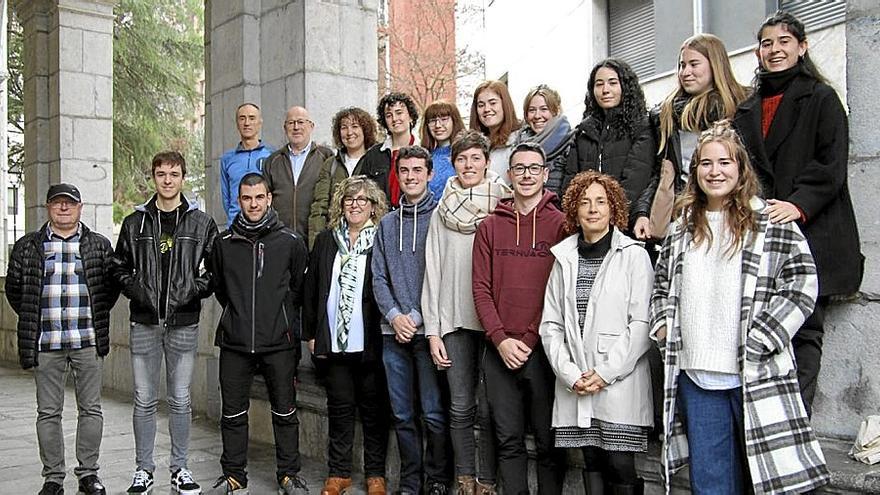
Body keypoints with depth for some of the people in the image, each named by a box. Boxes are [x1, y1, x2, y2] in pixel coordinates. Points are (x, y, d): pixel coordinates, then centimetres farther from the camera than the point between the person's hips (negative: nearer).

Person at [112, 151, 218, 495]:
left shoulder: (202, 223, 3)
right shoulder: (135, 222, 7)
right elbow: (119, 267, 13)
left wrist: (195, 289, -11)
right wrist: (136, 289, -4)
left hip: (184, 323, -1)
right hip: (144, 323, 1)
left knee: (180, 400, 7)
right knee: (144, 400, 7)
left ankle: (179, 467, 20)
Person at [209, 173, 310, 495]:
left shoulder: (291, 241, 0)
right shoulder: (224, 242, 5)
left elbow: (300, 287, 9)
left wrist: (281, 316, 8)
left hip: (279, 343, -1)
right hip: (235, 343, 2)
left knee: (285, 412, 7)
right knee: (233, 413, 9)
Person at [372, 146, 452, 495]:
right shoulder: (387, 223, 14)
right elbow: (378, 277, 11)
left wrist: (418, 318, -9)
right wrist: (395, 316, -4)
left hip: (428, 329, -4)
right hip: (394, 333, 4)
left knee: (434, 413, -1)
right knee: (403, 414, 10)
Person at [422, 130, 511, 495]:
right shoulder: (442, 212, 8)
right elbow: (432, 272, 7)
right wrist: (432, 330, 2)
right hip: (454, 321, 2)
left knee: (488, 409, 2)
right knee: (460, 407, 6)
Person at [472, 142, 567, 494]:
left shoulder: (561, 224, -1)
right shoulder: (490, 226, 8)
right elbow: (481, 288, 4)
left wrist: (530, 340, -10)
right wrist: (501, 339, -8)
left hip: (544, 350, -2)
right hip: (500, 351, 3)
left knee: (549, 440, 7)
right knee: (509, 439, 11)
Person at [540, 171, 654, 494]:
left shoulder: (634, 255, -1)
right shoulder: (564, 258, 11)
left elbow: (641, 323, -7)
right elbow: (551, 324, 8)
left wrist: (606, 373, -12)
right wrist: (569, 373, -5)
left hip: (620, 384, -3)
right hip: (574, 387, 4)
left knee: (621, 466, -3)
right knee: (592, 462, 12)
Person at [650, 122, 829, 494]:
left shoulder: (772, 221, -2)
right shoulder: (683, 227, 13)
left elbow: (802, 283, -6)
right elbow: (662, 282, 23)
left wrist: (759, 339, -11)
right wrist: (662, 323, 7)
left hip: (754, 373, -3)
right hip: (695, 376, 4)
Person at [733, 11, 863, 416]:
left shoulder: (821, 99, 5)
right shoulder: (747, 109, 20)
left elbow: (831, 165, -5)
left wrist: (799, 204, -20)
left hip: (809, 231, -4)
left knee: (804, 329, -3)